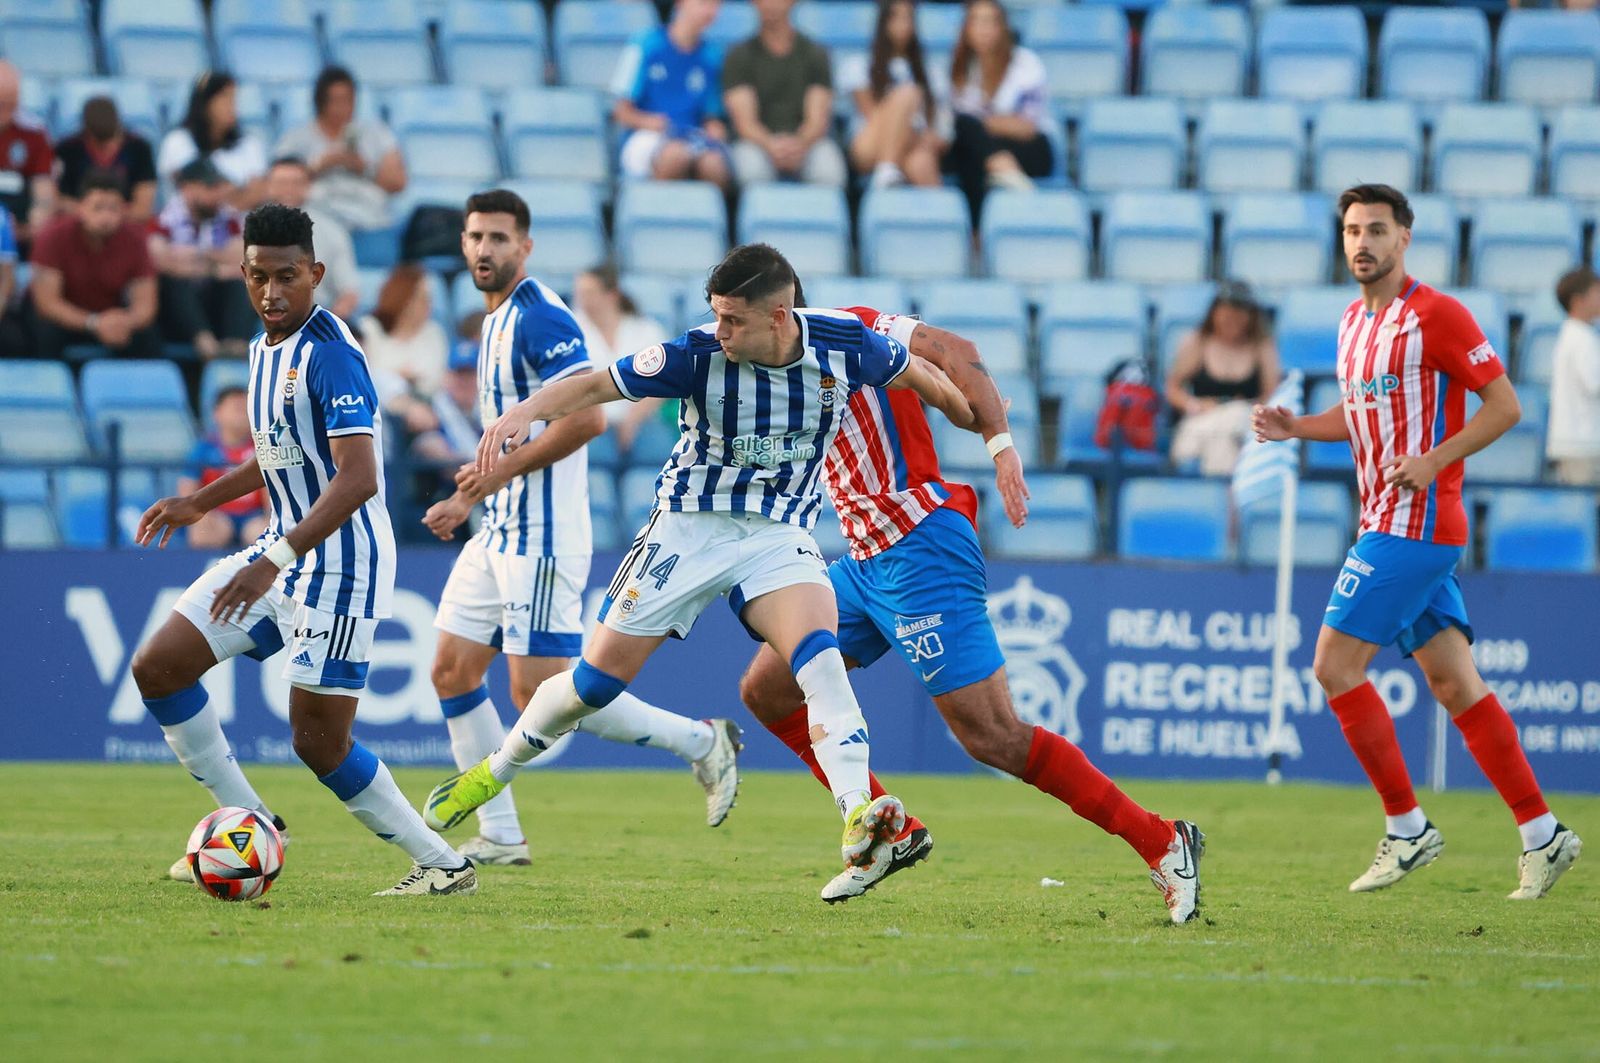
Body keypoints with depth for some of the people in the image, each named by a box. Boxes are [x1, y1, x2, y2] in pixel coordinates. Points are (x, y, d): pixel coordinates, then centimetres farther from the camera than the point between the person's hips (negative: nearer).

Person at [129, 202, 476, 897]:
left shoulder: (330, 354, -20)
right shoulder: (264, 346, 10)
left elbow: (358, 477, -29)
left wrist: (274, 561, -34)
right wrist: (199, 504, 20)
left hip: (341, 563, -9)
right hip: (282, 550, 9)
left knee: (318, 743, -8)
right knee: (157, 668, 4)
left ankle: (443, 865, 6)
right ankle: (248, 821, 13)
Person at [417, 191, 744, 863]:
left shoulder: (539, 319, -15)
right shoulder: (496, 321, 16)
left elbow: (586, 418, -26)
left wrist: (499, 471, -21)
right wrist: (468, 499, 22)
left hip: (540, 534, -10)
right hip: (498, 531, 10)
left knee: (539, 692, -12)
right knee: (452, 671, 6)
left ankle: (701, 741, 1)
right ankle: (500, 837, 10)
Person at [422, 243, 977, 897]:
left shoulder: (844, 345, -12)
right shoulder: (699, 354, -17)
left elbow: (917, 375, 8)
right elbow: (596, 386, -15)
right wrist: (525, 410, -34)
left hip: (778, 536, 0)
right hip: (689, 525, 0)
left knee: (818, 653, -28)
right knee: (598, 676, 3)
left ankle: (859, 823, -37)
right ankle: (494, 773, 28)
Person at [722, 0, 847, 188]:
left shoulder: (815, 54, 10)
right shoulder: (739, 57, 8)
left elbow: (818, 118, 0)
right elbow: (744, 121, -3)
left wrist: (800, 144, -24)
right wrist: (771, 145, -26)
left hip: (805, 140, 1)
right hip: (759, 142, -1)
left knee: (828, 171, -34)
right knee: (752, 169, -37)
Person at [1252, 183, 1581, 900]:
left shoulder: (1435, 315, -11)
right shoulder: (1353, 322, 15)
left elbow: (1504, 405, -11)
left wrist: (1435, 461, -21)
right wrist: (1296, 427, 10)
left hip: (1415, 522, -9)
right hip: (1387, 523, 9)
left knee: (1334, 666, -10)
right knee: (1455, 685, 7)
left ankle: (1406, 829, -2)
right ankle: (1542, 835, 8)